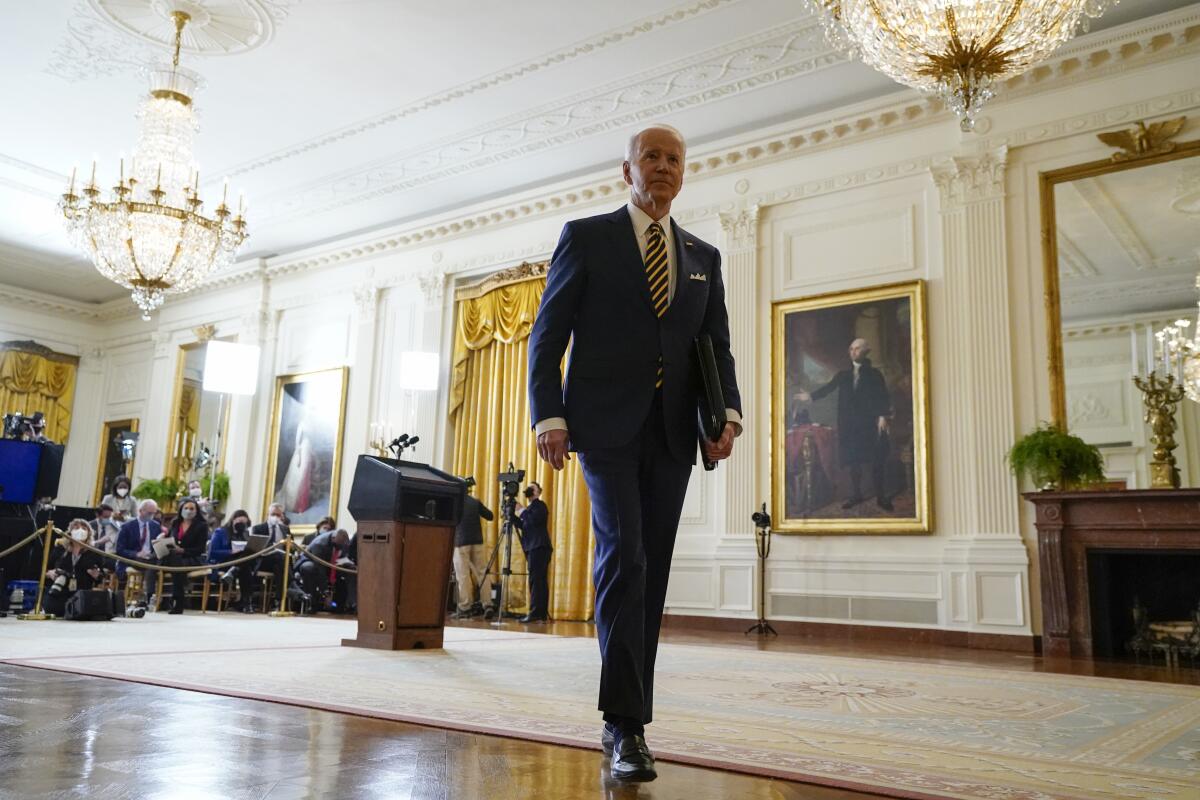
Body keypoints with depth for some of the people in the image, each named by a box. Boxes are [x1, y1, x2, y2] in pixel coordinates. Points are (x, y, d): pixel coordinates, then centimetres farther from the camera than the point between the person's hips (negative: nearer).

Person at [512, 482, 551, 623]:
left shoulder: (540, 506, -3)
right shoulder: (530, 507, 25)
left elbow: (533, 521, -18)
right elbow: (523, 525, 21)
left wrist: (521, 510, -7)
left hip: (539, 547, -10)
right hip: (534, 547, 10)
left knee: (535, 580, -15)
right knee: (540, 580, 7)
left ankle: (535, 613, -19)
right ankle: (542, 614, 6)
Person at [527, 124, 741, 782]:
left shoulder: (703, 256, 17)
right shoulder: (587, 236, 6)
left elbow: (717, 346, 14)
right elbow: (548, 335, 1)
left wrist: (729, 413, -3)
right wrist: (548, 416, -10)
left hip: (672, 433, 4)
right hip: (606, 425, -4)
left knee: (651, 572, 5)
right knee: (623, 556, -15)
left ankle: (625, 718, 16)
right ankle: (626, 724, -7)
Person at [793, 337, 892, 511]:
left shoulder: (874, 374, 4)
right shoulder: (843, 375, 12)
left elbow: (883, 397, -2)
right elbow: (828, 388, 3)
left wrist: (883, 416, -15)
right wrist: (811, 396, -10)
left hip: (870, 424, -3)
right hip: (849, 425, 3)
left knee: (876, 461, -3)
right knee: (853, 460, 5)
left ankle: (881, 496, 6)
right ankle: (855, 494, 15)